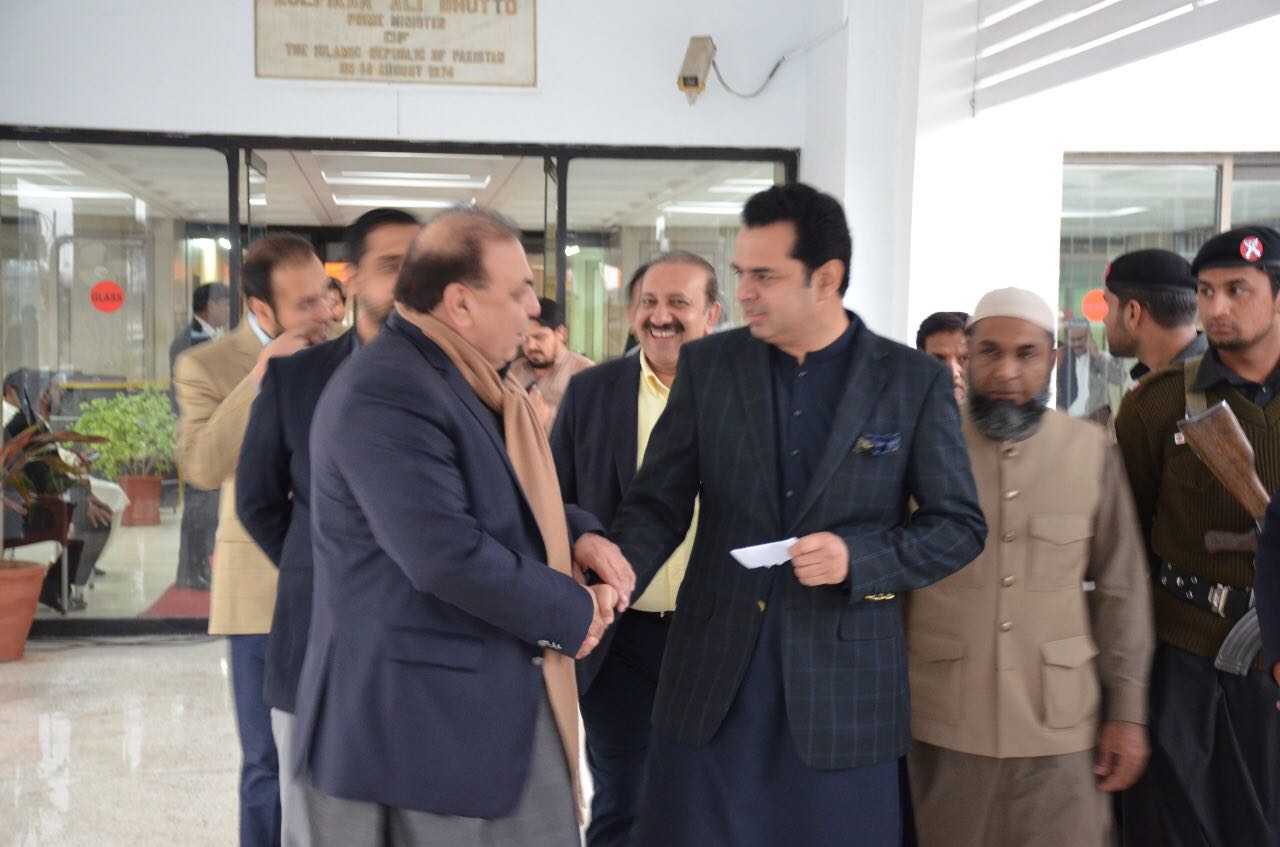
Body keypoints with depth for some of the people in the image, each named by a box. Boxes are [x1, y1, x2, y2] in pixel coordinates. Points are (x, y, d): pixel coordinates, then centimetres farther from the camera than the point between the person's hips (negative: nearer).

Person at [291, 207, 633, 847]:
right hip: (417, 716, -9)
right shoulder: (384, 392, -22)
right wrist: (572, 613, -15)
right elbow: (448, 555, -28)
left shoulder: (469, 377, 11)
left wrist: (578, 533, 3)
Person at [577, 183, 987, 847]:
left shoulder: (915, 381, -1)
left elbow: (960, 525, 2)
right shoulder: (706, 365, 3)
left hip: (842, 684, -1)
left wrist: (858, 557, -15)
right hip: (711, 677, 2)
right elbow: (658, 504, 3)